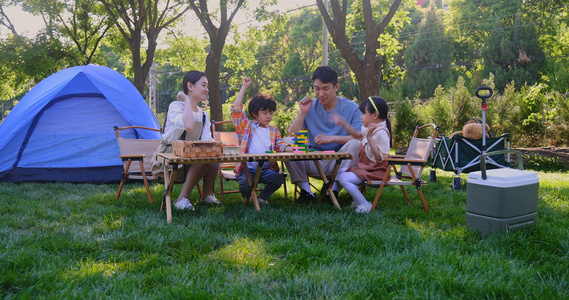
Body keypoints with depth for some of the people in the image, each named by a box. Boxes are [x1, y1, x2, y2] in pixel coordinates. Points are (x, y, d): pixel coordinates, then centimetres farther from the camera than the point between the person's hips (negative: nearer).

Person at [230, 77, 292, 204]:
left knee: (278, 179, -24)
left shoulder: (274, 131, 19)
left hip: (266, 168, 3)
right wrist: (244, 87, 2)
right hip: (247, 168, -3)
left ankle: (262, 197, 5)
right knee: (244, 183, -29)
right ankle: (247, 198, 9)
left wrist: (290, 149, -15)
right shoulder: (247, 126, 8)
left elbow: (280, 145, 8)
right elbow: (236, 109, 0)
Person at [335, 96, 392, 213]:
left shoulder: (382, 133, -22)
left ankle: (365, 205, -17)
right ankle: (357, 200, 10)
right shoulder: (370, 129, 9)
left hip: (376, 171, -11)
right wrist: (343, 124, 23)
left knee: (343, 178, -22)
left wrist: (369, 138, -32)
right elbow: (358, 135, 31)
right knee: (340, 171, 19)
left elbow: (379, 157, -28)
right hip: (365, 167, 11)